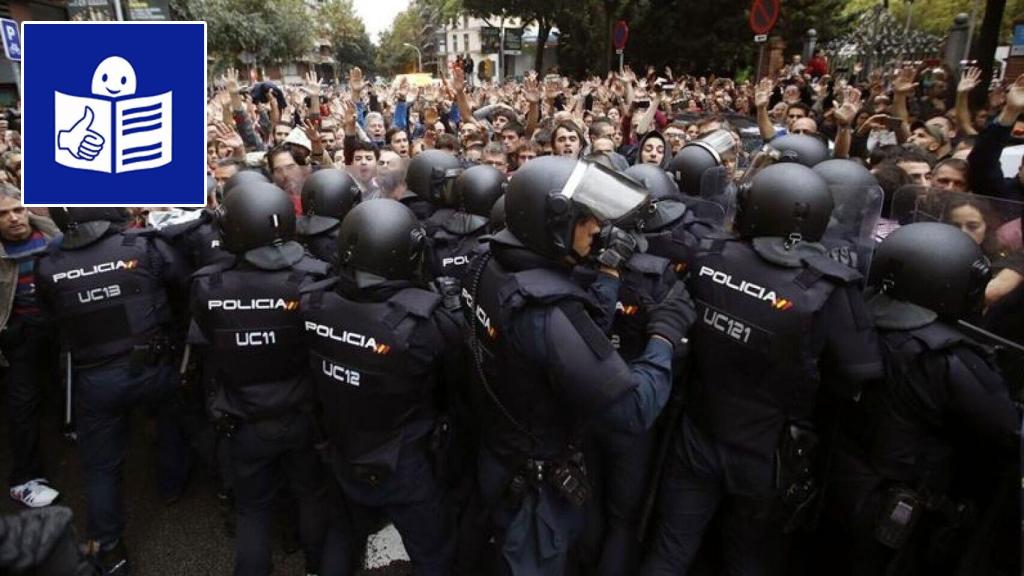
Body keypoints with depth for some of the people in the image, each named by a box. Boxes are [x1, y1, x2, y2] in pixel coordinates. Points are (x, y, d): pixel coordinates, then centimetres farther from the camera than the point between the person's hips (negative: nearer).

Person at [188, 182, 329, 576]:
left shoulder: (207, 287, -20)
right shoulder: (314, 279, -25)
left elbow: (205, 351, -6)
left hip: (245, 421, 0)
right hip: (305, 415, 0)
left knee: (251, 507, 23)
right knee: (313, 495, 25)